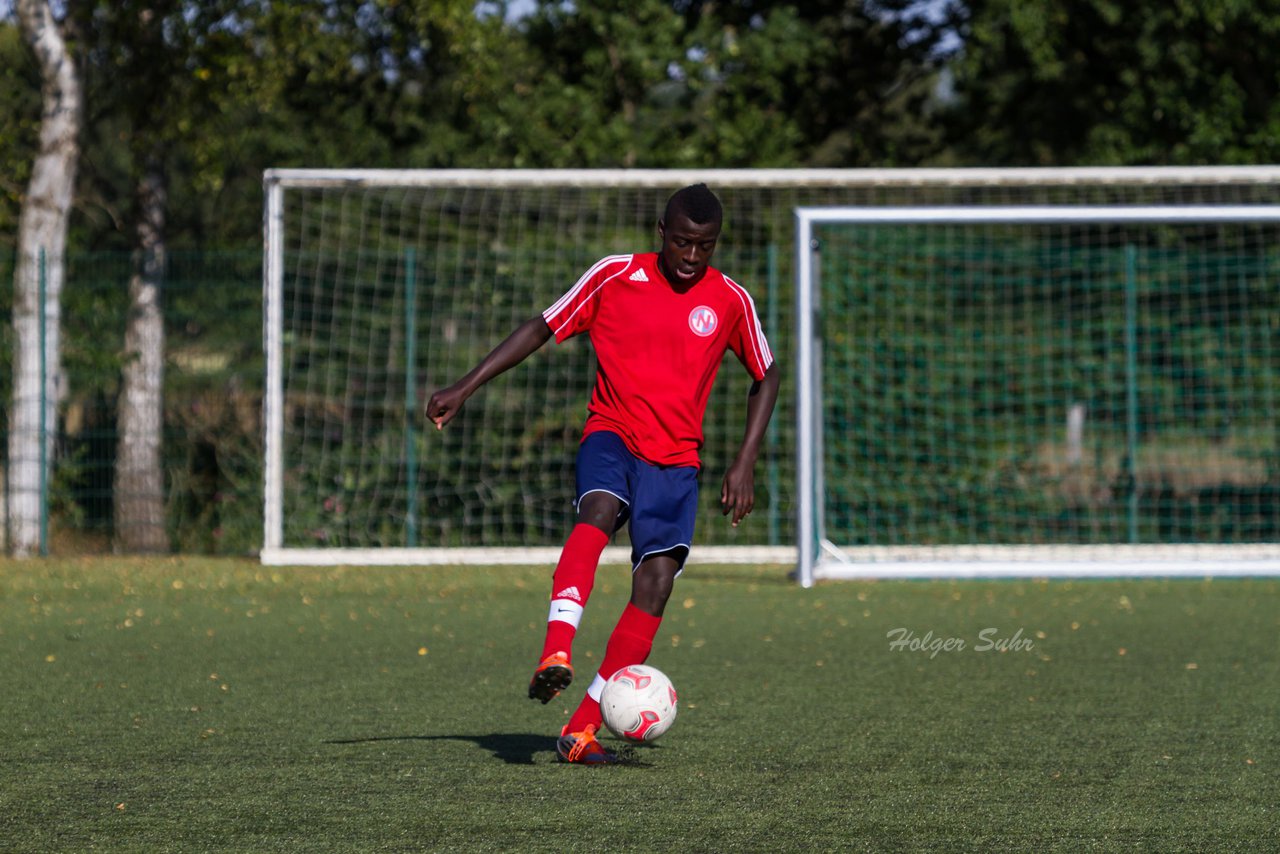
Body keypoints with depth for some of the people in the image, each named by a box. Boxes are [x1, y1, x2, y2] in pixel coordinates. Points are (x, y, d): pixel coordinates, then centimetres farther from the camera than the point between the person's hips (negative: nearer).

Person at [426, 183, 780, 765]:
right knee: (600, 508, -36)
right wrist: (464, 389, 2)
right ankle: (556, 655, -51)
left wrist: (745, 465, 7)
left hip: (676, 459, 2)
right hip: (612, 433, -2)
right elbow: (544, 328, 8)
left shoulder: (729, 301, 4)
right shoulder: (614, 277, 0)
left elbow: (765, 378, 16)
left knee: (657, 580, -16)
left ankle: (583, 728, -13)